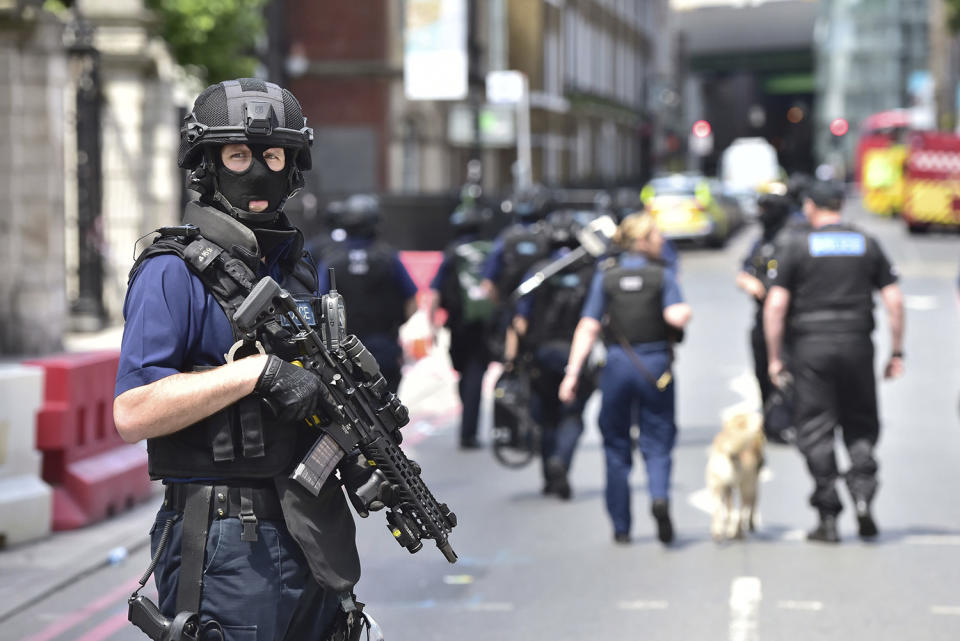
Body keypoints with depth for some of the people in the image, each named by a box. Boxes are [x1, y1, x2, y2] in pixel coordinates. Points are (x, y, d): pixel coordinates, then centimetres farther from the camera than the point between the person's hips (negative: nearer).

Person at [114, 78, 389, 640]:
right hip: (228, 545, -7)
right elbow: (132, 413, -18)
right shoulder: (175, 272, -9)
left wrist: (357, 456, 2)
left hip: (315, 536, 7)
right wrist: (259, 371, -22)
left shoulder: (299, 266, 15)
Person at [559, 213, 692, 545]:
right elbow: (676, 317, -17)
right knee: (657, 441, 8)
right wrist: (685, 311, 7)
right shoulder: (663, 275, -2)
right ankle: (659, 496, -22)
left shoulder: (605, 276, 3)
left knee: (616, 445, 12)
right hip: (655, 365, -1)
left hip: (617, 365, 1)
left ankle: (621, 527, 13)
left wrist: (572, 373, -4)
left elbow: (588, 327, -3)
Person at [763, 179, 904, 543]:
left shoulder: (798, 246, 1)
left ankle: (828, 518, 2)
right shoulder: (867, 244, 8)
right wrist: (896, 352, 9)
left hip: (811, 346, -2)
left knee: (816, 431, 3)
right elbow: (893, 299, 4)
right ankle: (862, 497, -8)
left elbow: (775, 305, -4)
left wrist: (774, 357, 1)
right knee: (861, 426, 13)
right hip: (857, 342, 2)